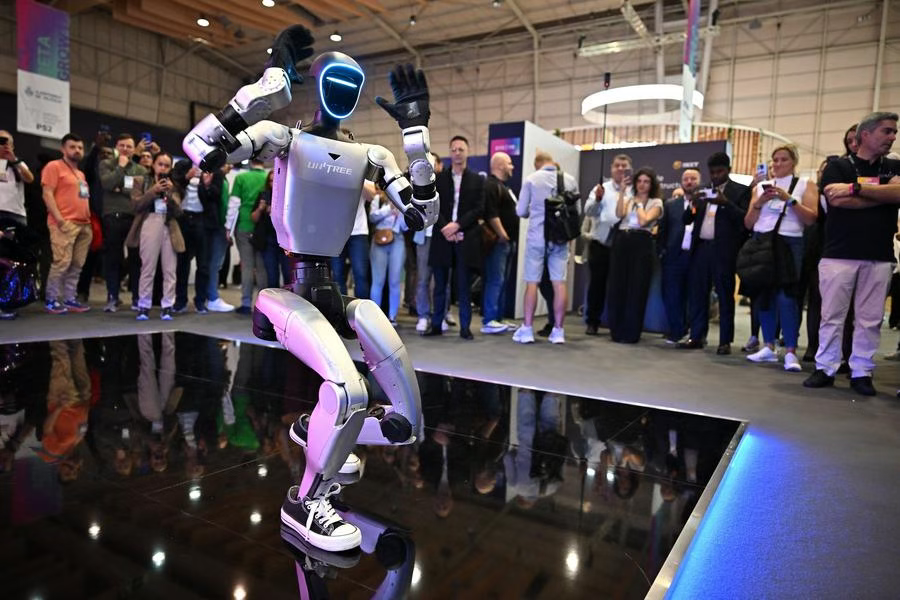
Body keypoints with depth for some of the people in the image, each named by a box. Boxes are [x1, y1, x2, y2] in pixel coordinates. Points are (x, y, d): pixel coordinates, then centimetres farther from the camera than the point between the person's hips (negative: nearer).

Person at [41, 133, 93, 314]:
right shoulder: (54, 166, 1)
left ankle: (69, 299, 11)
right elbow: (47, 194, -8)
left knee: (76, 265, 5)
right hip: (65, 223, -7)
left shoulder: (80, 174, 24)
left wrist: (90, 220, 16)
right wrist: (59, 219, -16)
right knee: (62, 263, -12)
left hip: (84, 225, 7)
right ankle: (51, 300, -4)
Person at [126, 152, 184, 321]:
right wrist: (154, 190, -8)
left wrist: (170, 193, -7)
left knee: (170, 270, -2)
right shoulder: (141, 180, 12)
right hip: (150, 225, -2)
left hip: (169, 228, 2)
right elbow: (137, 205, -2)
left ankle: (167, 307, 2)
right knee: (147, 268, -3)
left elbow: (178, 211, 6)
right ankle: (144, 306, 3)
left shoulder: (173, 185, 17)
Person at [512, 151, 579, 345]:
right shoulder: (570, 180, 3)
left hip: (537, 236, -2)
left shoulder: (531, 179, -3)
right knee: (559, 283, 3)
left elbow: (521, 211, 0)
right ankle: (558, 330, 6)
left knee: (532, 282, 3)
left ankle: (527, 329, 4)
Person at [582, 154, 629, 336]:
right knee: (597, 283, 3)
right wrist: (598, 199, -19)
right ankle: (592, 322, 12)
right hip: (600, 244, 0)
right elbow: (589, 211, -3)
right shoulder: (601, 188, 10)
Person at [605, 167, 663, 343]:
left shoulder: (656, 203, 7)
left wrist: (638, 202, 3)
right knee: (617, 287, 2)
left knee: (636, 289, -2)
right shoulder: (627, 199, 16)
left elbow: (644, 221, -10)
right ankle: (616, 330, 13)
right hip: (621, 242, 3)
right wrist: (622, 191, -6)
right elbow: (619, 214, -6)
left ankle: (631, 333, 6)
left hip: (641, 244, -3)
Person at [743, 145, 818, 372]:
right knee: (764, 295, 3)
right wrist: (758, 204, -5)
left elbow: (811, 218, -5)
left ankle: (790, 352, -10)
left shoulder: (805, 185, 8)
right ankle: (768, 347, 12)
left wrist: (789, 199, -13)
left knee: (786, 297, -14)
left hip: (790, 245, -3)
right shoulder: (761, 187, 15)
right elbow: (748, 223, 11)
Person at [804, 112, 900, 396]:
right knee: (832, 315, 1)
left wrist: (855, 187, -12)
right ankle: (825, 368, 10)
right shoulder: (838, 167, 5)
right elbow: (837, 201, -11)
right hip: (839, 254, -3)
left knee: (870, 319, 4)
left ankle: (862, 372, 13)